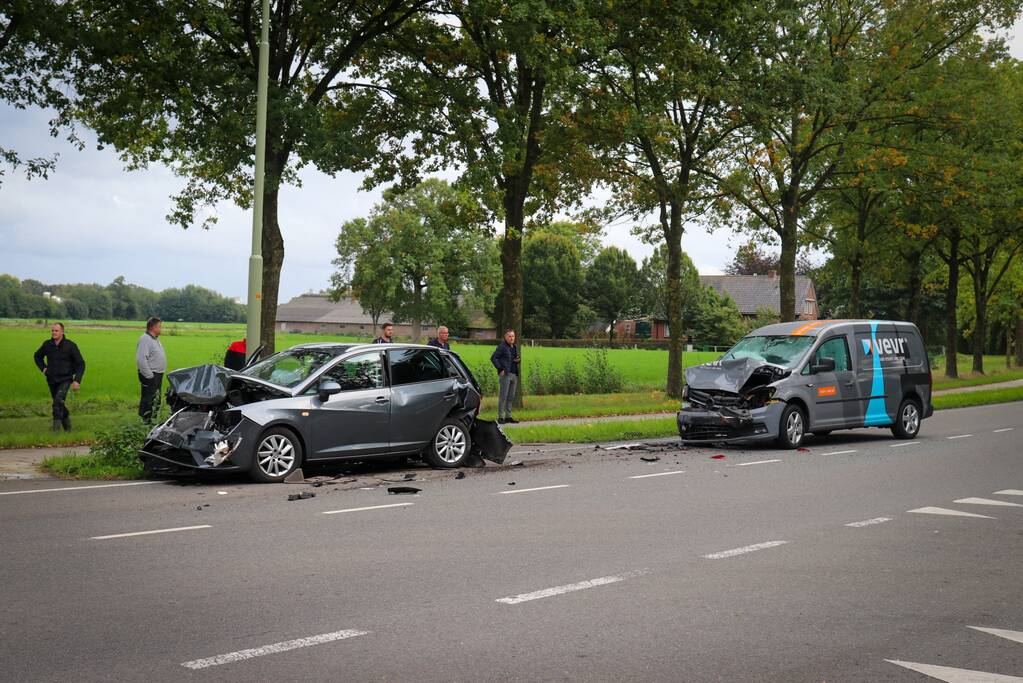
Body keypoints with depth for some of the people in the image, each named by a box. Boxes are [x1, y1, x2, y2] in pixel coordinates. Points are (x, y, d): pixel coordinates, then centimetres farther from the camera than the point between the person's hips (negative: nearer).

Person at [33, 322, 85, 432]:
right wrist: (43, 368, 5)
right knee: (59, 405, 14)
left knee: (58, 401, -26)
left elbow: (81, 364, -6)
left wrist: (77, 380, -15)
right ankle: (68, 428, 36)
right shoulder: (47, 344, 0)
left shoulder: (70, 345, -11)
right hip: (52, 381, 5)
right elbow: (38, 356, 21)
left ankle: (56, 429, -24)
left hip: (65, 380, -5)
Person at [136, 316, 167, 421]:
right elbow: (141, 360, -25)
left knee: (156, 399, 17)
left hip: (158, 374, 10)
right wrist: (149, 376, -24)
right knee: (148, 400, -6)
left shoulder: (155, 339, 14)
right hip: (150, 376, -10)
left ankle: (154, 419, 26)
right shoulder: (145, 339, -17)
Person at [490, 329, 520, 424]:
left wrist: (519, 360, 5)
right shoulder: (502, 346, -5)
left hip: (514, 374, 7)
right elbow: (493, 358, -9)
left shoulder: (515, 347, 18)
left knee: (511, 397, 9)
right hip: (505, 374, -7)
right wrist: (500, 369, -15)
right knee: (503, 396, -7)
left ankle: (508, 416, 15)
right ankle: (501, 417, -4)